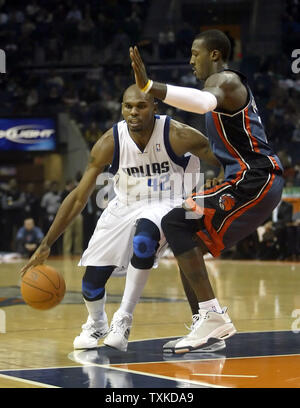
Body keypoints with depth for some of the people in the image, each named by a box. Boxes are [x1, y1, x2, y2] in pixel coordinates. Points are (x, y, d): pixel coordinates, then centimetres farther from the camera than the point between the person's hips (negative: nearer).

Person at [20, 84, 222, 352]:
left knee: (143, 239, -38)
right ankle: (96, 325, 34)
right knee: (92, 280, -3)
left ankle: (124, 318, -21)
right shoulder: (110, 143, -18)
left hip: (164, 204, -3)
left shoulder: (177, 135, -24)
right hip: (125, 206, 3)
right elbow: (79, 197, -12)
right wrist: (46, 245, -14)